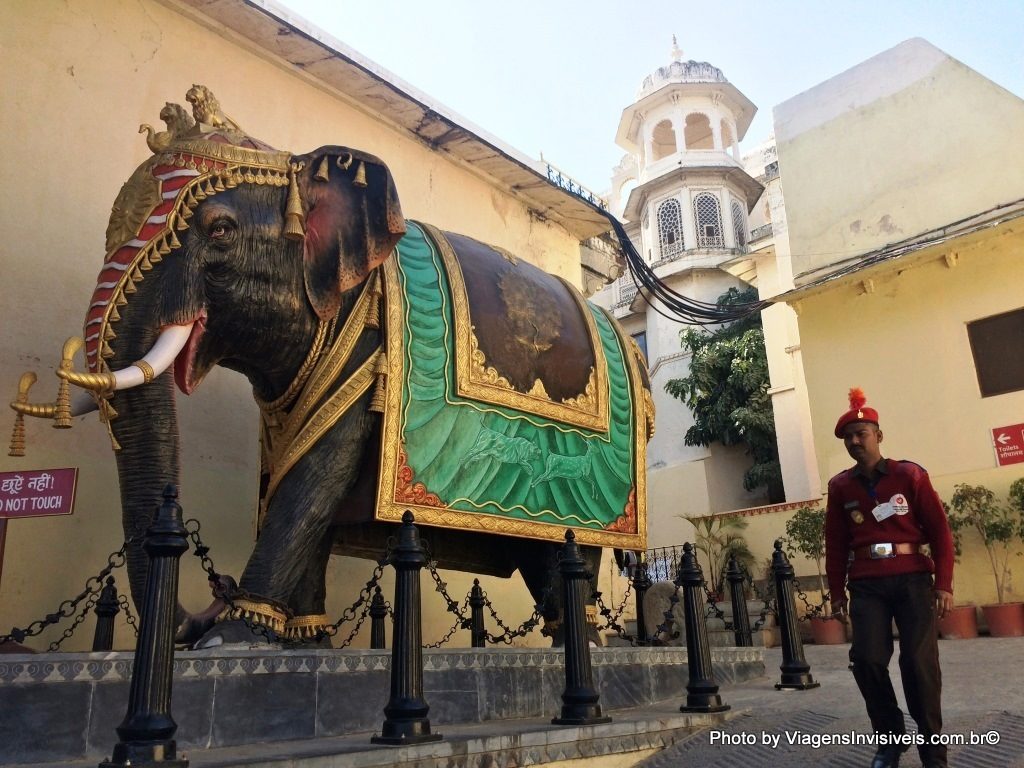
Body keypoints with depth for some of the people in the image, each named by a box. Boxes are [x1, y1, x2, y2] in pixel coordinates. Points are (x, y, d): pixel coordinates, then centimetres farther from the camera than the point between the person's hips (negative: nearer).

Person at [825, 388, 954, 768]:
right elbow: (835, 543, 10)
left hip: (913, 579, -2)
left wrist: (944, 583, -6)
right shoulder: (840, 486, 6)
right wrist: (836, 591, 8)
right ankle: (889, 737, 14)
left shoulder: (909, 474, 0)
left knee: (919, 661, -5)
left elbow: (939, 530, 0)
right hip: (867, 585, 2)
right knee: (867, 659, -7)